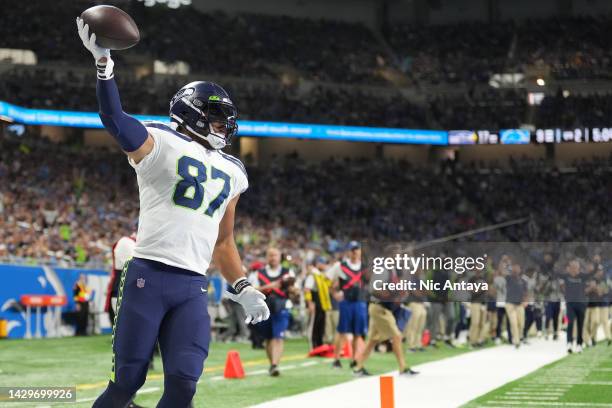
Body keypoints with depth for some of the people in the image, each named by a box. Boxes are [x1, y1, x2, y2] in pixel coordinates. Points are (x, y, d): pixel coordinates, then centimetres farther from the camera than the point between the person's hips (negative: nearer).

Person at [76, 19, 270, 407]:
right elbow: (116, 119, -17)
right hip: (148, 276, -5)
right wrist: (104, 61, -28)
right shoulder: (160, 144, 3)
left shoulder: (231, 173, 22)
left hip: (193, 288, 5)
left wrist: (243, 289, 20)